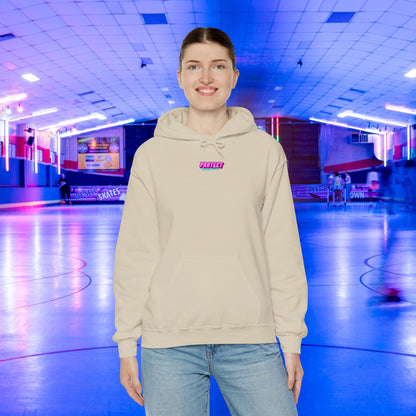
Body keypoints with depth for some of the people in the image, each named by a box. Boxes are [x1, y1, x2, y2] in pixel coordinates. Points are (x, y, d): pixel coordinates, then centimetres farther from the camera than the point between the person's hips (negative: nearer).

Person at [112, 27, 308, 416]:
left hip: (250, 340, 1)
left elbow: (282, 251, 4)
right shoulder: (153, 154, 4)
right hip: (170, 341, 0)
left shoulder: (265, 151, 5)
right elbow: (134, 255, 4)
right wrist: (127, 344, 2)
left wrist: (291, 340, 2)